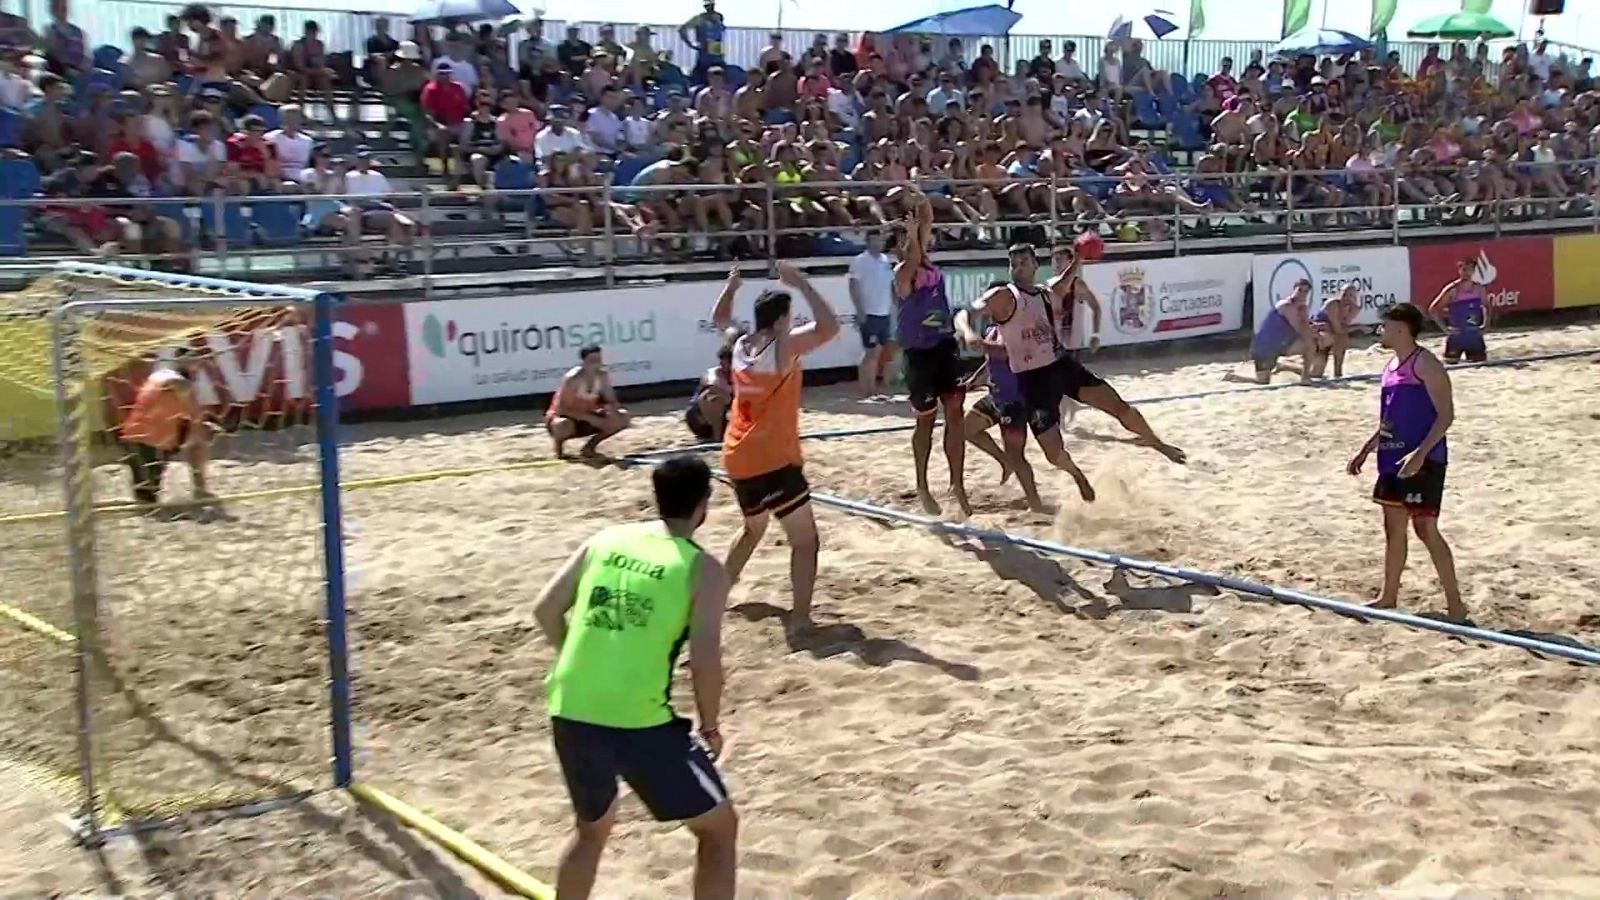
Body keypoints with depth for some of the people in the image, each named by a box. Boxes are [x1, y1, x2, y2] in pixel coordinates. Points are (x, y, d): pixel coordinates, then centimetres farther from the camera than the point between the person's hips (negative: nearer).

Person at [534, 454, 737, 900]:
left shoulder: (605, 540, 11)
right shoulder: (703, 569, -3)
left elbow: (546, 609, 12)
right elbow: (705, 660, -11)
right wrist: (709, 727, 5)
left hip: (570, 716, 5)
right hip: (640, 724, -5)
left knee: (592, 828, 31)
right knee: (719, 828, 14)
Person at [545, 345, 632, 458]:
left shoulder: (603, 376, -9)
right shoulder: (572, 379, -27)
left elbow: (612, 401, -2)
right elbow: (561, 410, -27)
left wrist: (611, 408, -28)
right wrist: (590, 418, -32)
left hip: (587, 419, 6)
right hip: (567, 418, -6)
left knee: (623, 417, -11)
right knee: (564, 425, -43)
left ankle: (590, 445, 6)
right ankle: (559, 443, -4)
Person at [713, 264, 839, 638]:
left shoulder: (739, 345, 7)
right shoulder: (785, 345, -13)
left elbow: (719, 318, 28)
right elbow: (829, 328, -25)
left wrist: (731, 286, 26)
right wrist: (801, 284, -19)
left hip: (738, 460, 8)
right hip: (774, 460, -8)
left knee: (753, 528, 31)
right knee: (804, 539, -2)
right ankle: (800, 619, -11)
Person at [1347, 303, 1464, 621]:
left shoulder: (1425, 364, -13)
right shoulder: (1392, 366, 15)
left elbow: (1446, 414, -18)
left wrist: (1420, 453, -26)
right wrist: (1366, 449, 20)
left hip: (1422, 461, -9)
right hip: (1393, 459, 9)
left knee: (1425, 529, -8)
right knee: (1393, 527, 14)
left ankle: (1455, 604, -1)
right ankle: (1388, 597, 24)